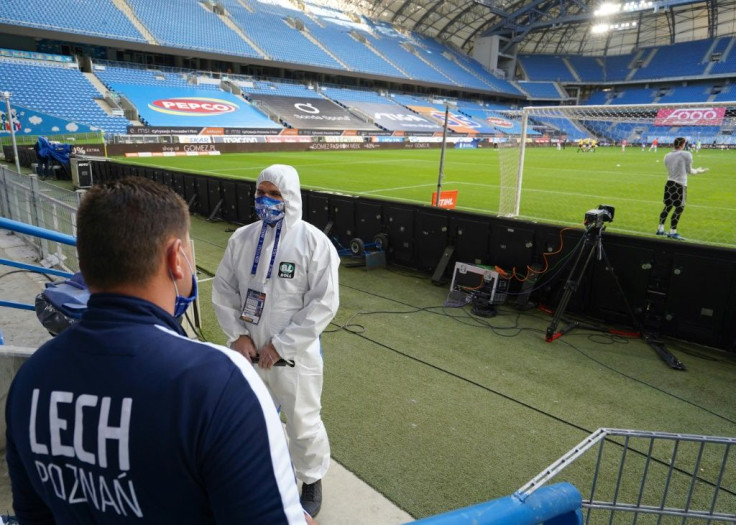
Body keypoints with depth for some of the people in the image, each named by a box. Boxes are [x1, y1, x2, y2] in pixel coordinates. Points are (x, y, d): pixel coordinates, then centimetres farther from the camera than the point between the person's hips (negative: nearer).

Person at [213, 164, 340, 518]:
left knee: (303, 424, 11)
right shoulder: (242, 238, -1)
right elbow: (223, 289, 5)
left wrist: (281, 345, -16)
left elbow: (324, 303, -16)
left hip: (294, 355, -4)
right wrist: (238, 335, -7)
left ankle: (312, 480, 39)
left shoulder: (314, 242, -14)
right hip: (248, 351, 5)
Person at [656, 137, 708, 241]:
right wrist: (698, 171, 18)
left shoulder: (667, 156, 8)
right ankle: (672, 232, -2)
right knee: (679, 208, -1)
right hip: (680, 185, -6)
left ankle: (660, 229, 18)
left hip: (669, 183, 6)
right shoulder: (686, 154, -8)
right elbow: (689, 171, -3)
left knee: (667, 207, 14)